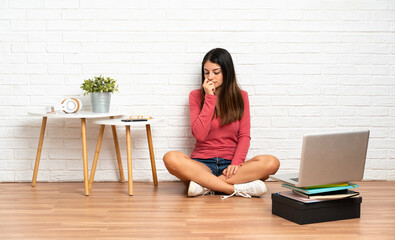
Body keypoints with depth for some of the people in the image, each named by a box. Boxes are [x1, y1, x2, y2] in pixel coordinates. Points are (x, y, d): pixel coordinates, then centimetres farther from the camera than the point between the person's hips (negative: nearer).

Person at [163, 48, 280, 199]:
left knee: (271, 162, -27)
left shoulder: (240, 96, 9)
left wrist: (236, 162, -15)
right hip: (202, 164, -1)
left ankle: (205, 184, -27)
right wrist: (210, 98, -10)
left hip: (229, 164, 1)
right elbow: (200, 135, -8)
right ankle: (237, 189, -32)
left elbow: (244, 135, 3)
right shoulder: (196, 96, 5)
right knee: (171, 158, -33)